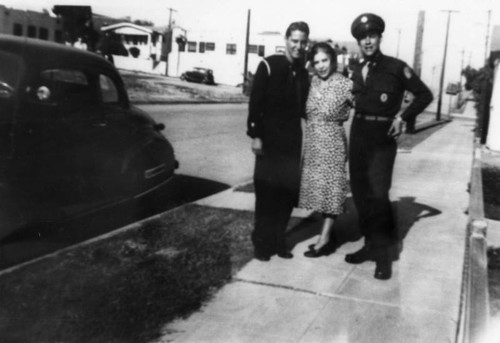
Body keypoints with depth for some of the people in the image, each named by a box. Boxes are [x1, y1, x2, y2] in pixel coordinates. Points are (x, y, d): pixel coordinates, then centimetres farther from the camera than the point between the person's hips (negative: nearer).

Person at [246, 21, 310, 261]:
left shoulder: (304, 73, 10)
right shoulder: (268, 66, -5)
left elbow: (302, 107, 15)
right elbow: (255, 102, -8)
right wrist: (255, 135, -13)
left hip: (293, 142, 5)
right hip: (269, 140, -5)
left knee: (288, 192, 7)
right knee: (266, 192, 1)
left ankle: (278, 240, 20)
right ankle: (261, 243, 13)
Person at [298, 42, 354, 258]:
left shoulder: (345, 85, -12)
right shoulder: (312, 82, 3)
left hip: (332, 144, -5)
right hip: (312, 143, 6)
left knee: (330, 190, 1)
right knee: (318, 189, 10)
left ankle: (324, 240, 7)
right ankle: (327, 235, 22)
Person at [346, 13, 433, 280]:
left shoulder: (395, 67, -7)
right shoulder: (356, 71, 9)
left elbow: (424, 95, -2)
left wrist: (403, 118, -8)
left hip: (382, 138, -6)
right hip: (358, 136, 6)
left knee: (378, 194, -12)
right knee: (360, 193, 8)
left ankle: (385, 253, 2)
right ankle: (371, 244, 22)